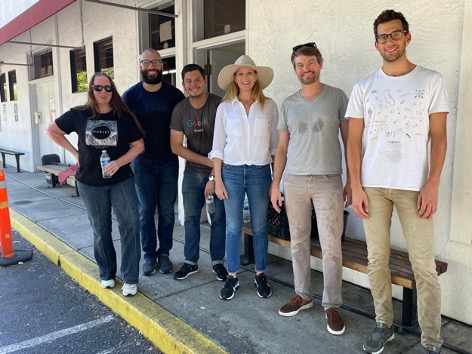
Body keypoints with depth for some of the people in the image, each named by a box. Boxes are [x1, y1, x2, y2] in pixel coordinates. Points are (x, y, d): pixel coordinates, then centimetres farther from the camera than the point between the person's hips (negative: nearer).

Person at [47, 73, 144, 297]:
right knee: (101, 230, 11)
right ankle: (107, 274, 28)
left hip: (121, 179, -1)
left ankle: (130, 278, 1)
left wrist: (118, 163, -17)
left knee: (130, 224, -11)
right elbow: (52, 130, 11)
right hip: (90, 183, 1)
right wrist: (75, 152, 2)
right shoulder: (78, 115, -1)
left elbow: (138, 145, -3)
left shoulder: (123, 116, -4)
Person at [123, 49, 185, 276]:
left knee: (166, 211, 7)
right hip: (142, 163, 0)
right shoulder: (131, 95, -2)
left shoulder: (174, 94, -2)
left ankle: (164, 253, 21)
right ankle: (149, 255, 19)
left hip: (168, 162, 0)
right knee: (146, 211, 7)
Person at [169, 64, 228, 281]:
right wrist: (208, 161, -13)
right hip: (193, 171, 3)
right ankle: (190, 262, 22)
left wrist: (214, 176, -15)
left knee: (218, 218, 5)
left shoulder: (219, 105, -13)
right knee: (191, 218, 7)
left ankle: (217, 261, 22)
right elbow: (176, 146, -4)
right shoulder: (180, 109, -2)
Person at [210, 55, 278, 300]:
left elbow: (275, 144, 5)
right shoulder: (225, 108, 3)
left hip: (260, 172, 0)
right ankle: (232, 276, 19)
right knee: (233, 227, 4)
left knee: (259, 226, 8)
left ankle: (261, 275, 24)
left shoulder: (269, 106, 3)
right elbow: (218, 146, 3)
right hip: (231, 171, 0)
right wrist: (218, 180, -1)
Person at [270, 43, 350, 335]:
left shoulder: (337, 97, 3)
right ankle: (303, 295, 25)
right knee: (298, 243, 10)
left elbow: (349, 140, 3)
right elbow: (282, 147, 13)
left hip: (328, 182, -3)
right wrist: (275, 183, 7)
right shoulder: (288, 104, 11)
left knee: (331, 247, -2)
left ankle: (332, 305, 13)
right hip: (294, 181, 3)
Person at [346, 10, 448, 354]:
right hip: (372, 186, 2)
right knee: (377, 259, 7)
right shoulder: (364, 88, 9)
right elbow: (354, 140, 6)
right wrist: (356, 187, -2)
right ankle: (384, 324, 23)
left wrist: (433, 184, -9)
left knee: (424, 266, 0)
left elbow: (439, 137, 1)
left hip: (414, 187, -1)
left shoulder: (431, 81, 5)